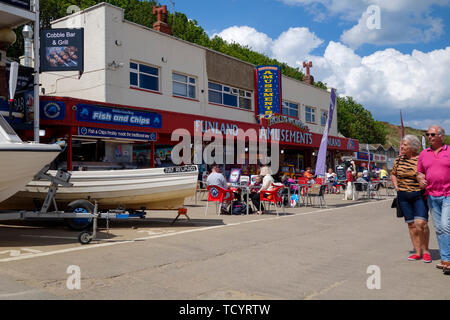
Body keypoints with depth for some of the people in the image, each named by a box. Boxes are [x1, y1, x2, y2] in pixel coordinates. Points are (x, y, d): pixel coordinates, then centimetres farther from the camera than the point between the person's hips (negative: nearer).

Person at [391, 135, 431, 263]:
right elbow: (393, 174, 22)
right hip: (403, 197, 5)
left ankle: (425, 250, 7)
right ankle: (418, 252, 17)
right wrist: (397, 187, 11)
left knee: (421, 223, -14)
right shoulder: (399, 159, 7)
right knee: (411, 225, 7)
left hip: (419, 196, -4)